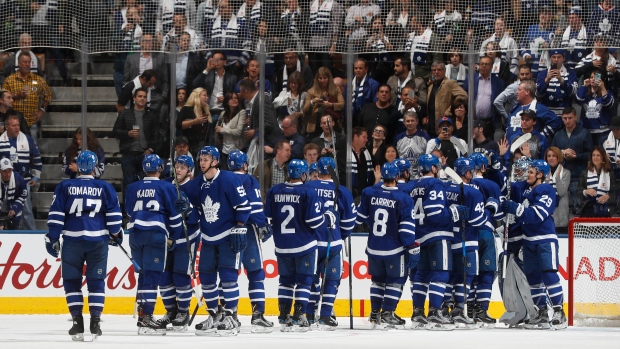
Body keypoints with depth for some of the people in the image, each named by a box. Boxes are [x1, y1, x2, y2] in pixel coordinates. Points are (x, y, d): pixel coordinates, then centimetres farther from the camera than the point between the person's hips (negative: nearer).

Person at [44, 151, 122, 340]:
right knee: (96, 280, 7)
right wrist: (115, 233, 21)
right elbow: (114, 214, 6)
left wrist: (53, 238, 3)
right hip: (98, 241, 1)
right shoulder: (105, 188, 5)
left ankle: (77, 322, 0)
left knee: (72, 280, 8)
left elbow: (56, 214, -2)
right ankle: (95, 322, -2)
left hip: (72, 240, -1)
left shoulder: (64, 187, 2)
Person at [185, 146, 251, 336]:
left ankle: (230, 317, -6)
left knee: (228, 275, -11)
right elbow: (192, 206, 22)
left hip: (228, 236, -7)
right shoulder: (197, 184, 6)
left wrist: (239, 229, -14)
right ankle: (213, 316, 18)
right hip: (208, 238, 7)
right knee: (206, 276, 6)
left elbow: (243, 205, -13)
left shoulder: (229, 179, -13)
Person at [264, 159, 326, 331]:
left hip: (282, 245, 4)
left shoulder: (274, 192, 1)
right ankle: (299, 318, -3)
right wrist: (325, 230, 6)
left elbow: (268, 218, 5)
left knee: (286, 280, 14)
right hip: (305, 244, -4)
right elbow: (314, 220, -14)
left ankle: (284, 317, 11)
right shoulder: (308, 192, -13)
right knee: (303, 280, 3)